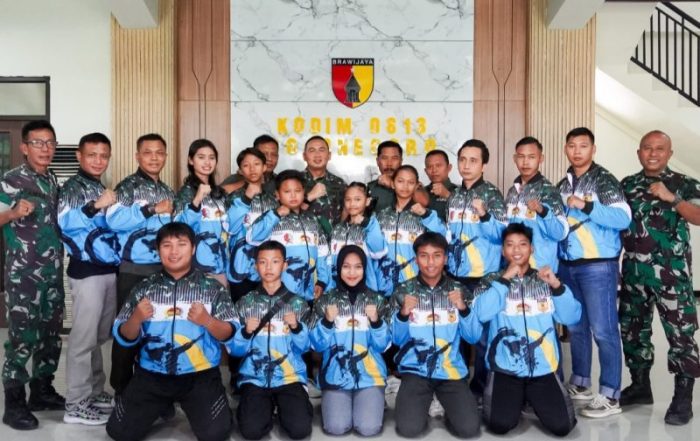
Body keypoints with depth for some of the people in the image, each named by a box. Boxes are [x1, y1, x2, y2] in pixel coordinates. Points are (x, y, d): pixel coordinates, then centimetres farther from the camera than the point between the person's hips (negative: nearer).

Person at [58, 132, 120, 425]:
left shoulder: (102, 188, 18)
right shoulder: (73, 187, -7)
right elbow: (65, 222, -24)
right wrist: (96, 205, -32)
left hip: (108, 269, 8)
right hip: (86, 271, -8)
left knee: (101, 336, 15)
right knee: (84, 338, -5)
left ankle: (94, 391, 27)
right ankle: (75, 404, 3)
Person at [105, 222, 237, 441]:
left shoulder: (212, 287, 0)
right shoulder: (145, 287, 5)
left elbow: (230, 334, -3)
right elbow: (123, 338, 5)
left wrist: (208, 321, -23)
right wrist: (136, 319, -16)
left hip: (200, 375, -2)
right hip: (152, 374, 2)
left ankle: (188, 406, 15)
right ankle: (163, 404, 24)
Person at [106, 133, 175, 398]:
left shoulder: (168, 191, 15)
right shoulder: (128, 186, -5)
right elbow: (114, 220, -21)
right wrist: (152, 209, -20)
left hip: (163, 270, 6)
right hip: (134, 270, -6)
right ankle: (123, 390, 14)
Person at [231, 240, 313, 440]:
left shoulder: (298, 303, 6)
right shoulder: (245, 302, 7)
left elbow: (304, 347, 1)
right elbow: (235, 349, 4)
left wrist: (297, 327, -17)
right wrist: (246, 332, -15)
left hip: (290, 376, 0)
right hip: (254, 377, 0)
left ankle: (283, 406, 12)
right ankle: (267, 406, 10)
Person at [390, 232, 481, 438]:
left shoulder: (459, 290, 3)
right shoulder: (404, 291, 0)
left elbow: (473, 337, 1)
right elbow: (397, 339, 1)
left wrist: (464, 309, -16)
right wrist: (403, 314, -19)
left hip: (451, 370, 1)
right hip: (415, 370, -1)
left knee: (469, 428, -16)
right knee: (409, 428, -19)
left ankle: (448, 409, 16)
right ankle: (421, 404, 14)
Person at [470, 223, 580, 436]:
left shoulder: (546, 280, 8)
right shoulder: (492, 281, 3)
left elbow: (572, 317, 0)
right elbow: (481, 315, -15)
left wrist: (557, 286, -15)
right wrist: (505, 279, -16)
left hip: (543, 369, 2)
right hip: (505, 369, -1)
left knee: (562, 425, -13)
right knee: (500, 424, -20)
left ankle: (532, 400, 19)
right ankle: (518, 400, 14)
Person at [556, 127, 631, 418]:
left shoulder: (604, 180, -5)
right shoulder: (563, 186, 14)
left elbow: (623, 218, -18)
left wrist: (586, 206, -22)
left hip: (597, 266, -6)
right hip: (567, 266, 6)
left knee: (603, 330, -3)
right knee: (576, 327, 13)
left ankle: (610, 396, 5)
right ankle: (579, 383, 26)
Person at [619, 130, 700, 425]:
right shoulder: (627, 185, 11)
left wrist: (670, 198, -21)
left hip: (672, 273, -4)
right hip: (634, 271, 4)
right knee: (632, 328, 11)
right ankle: (640, 385, 26)